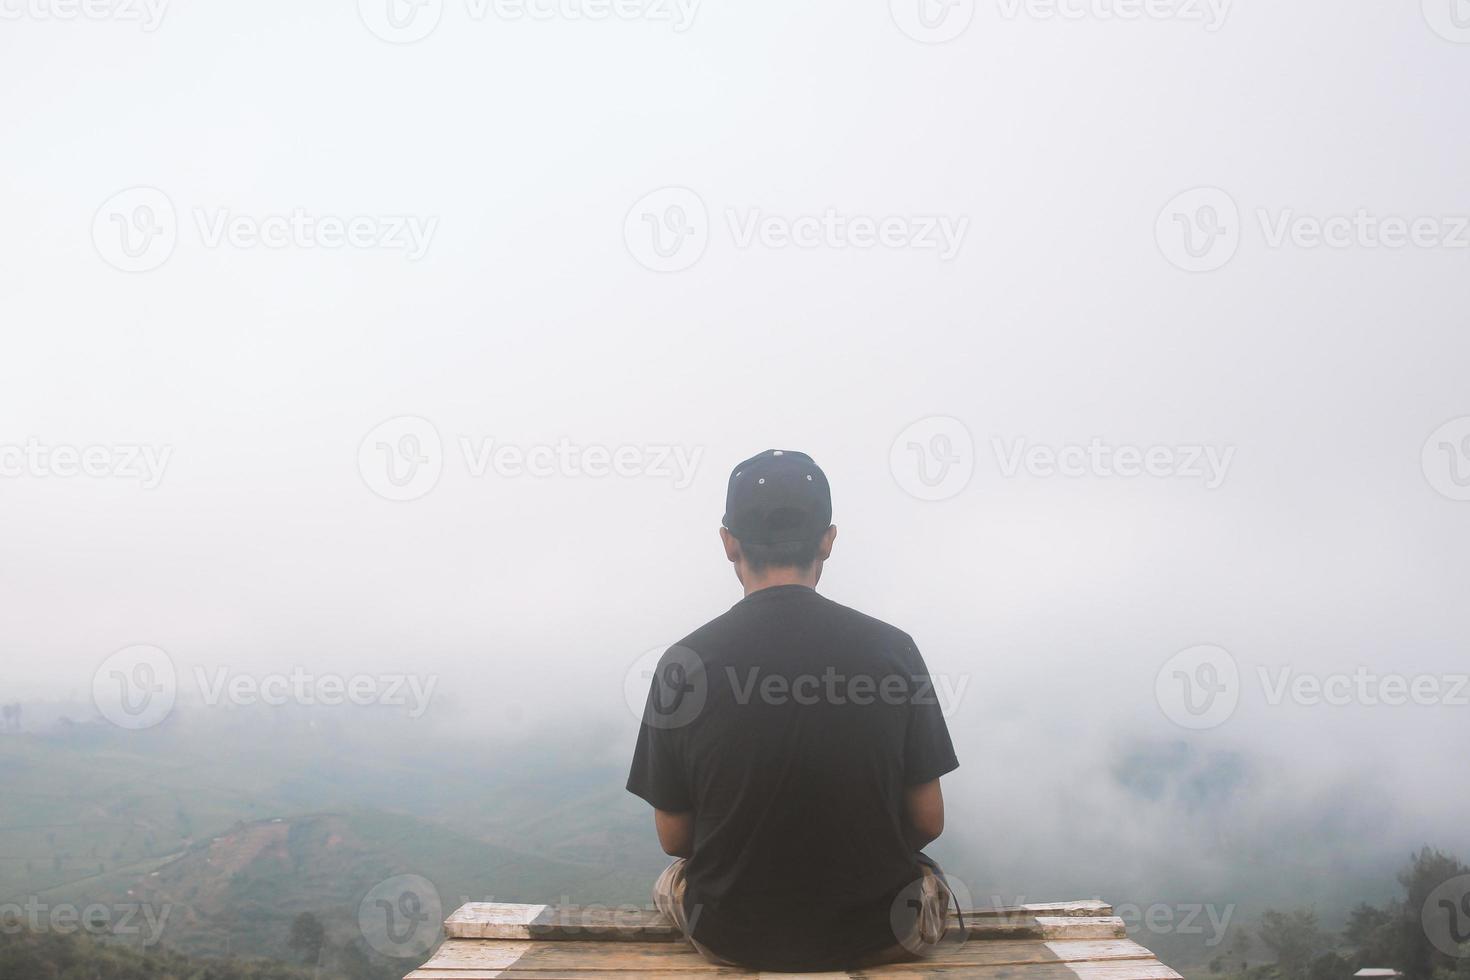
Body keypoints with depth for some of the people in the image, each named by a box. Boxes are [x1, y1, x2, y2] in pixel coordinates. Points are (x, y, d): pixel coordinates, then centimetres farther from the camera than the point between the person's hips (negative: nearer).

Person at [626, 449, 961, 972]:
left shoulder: (685, 663, -14)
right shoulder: (891, 649, -13)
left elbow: (674, 838, -4)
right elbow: (928, 822, -5)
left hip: (729, 937, 0)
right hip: (874, 934, 0)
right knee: (929, 880, 34)